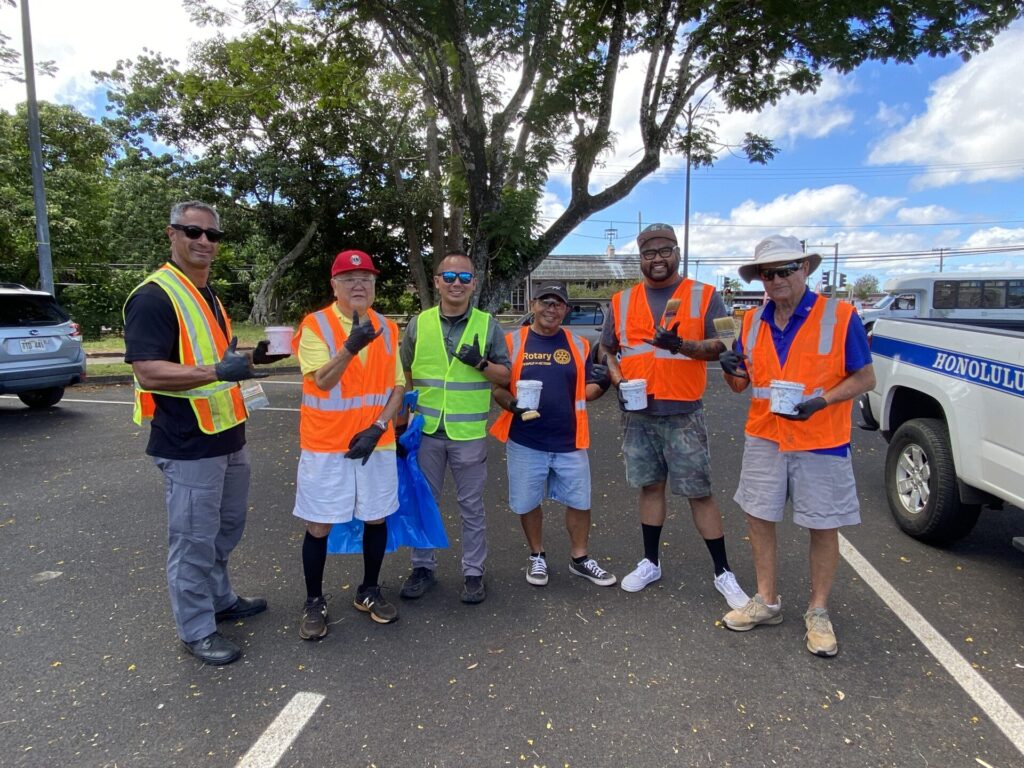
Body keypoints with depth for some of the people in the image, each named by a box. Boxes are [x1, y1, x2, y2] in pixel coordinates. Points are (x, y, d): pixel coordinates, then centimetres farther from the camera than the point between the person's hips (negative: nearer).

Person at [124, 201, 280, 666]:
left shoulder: (208, 295, 14)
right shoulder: (153, 296, -15)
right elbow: (148, 371, -23)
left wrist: (252, 357, 7)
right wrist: (216, 371, -36)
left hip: (227, 437, 9)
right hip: (188, 445, -9)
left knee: (226, 529, 21)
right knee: (193, 539, 3)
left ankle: (220, 599, 39)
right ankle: (196, 630, 19)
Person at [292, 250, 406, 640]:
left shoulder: (387, 328, 4)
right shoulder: (315, 325, -8)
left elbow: (398, 385, 4)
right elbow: (323, 381, -19)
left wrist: (378, 426, -10)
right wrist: (350, 347, -36)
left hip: (376, 443, 4)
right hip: (325, 446, -3)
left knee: (376, 518, 11)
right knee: (318, 526, 5)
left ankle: (369, 592, 31)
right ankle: (314, 602, 25)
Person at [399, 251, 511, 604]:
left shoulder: (488, 325, 0)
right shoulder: (418, 324, 3)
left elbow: (506, 377, 2)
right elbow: (404, 377, 10)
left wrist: (482, 364, -17)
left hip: (470, 433, -1)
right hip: (426, 431, 2)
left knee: (472, 507, 9)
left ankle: (473, 572, 24)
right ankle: (423, 567, 29)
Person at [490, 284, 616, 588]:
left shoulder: (578, 345, 5)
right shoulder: (512, 342, -1)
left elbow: (587, 389, 8)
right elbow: (497, 386, 0)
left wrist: (601, 384, -13)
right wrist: (512, 404, -19)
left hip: (569, 442, 2)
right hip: (525, 442, -1)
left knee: (579, 501, 10)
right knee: (527, 503, 10)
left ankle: (579, 558, 31)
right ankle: (537, 556, 33)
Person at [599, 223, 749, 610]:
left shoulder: (704, 296, 0)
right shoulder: (622, 301, 9)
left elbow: (722, 344, -7)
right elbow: (606, 350, 13)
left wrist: (681, 345, -25)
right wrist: (617, 379, -6)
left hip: (684, 414, -3)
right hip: (639, 412, 3)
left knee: (700, 493, 2)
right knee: (650, 487, 13)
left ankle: (723, 573, 15)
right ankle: (650, 563, 27)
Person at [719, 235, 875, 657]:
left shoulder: (839, 316, -9)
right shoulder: (752, 321, 5)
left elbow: (865, 377, -6)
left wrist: (820, 401, -21)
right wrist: (731, 369, -14)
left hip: (821, 443, -4)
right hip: (764, 439, 4)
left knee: (824, 528, 7)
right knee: (758, 518, 9)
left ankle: (818, 613, 25)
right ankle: (767, 601, 28)